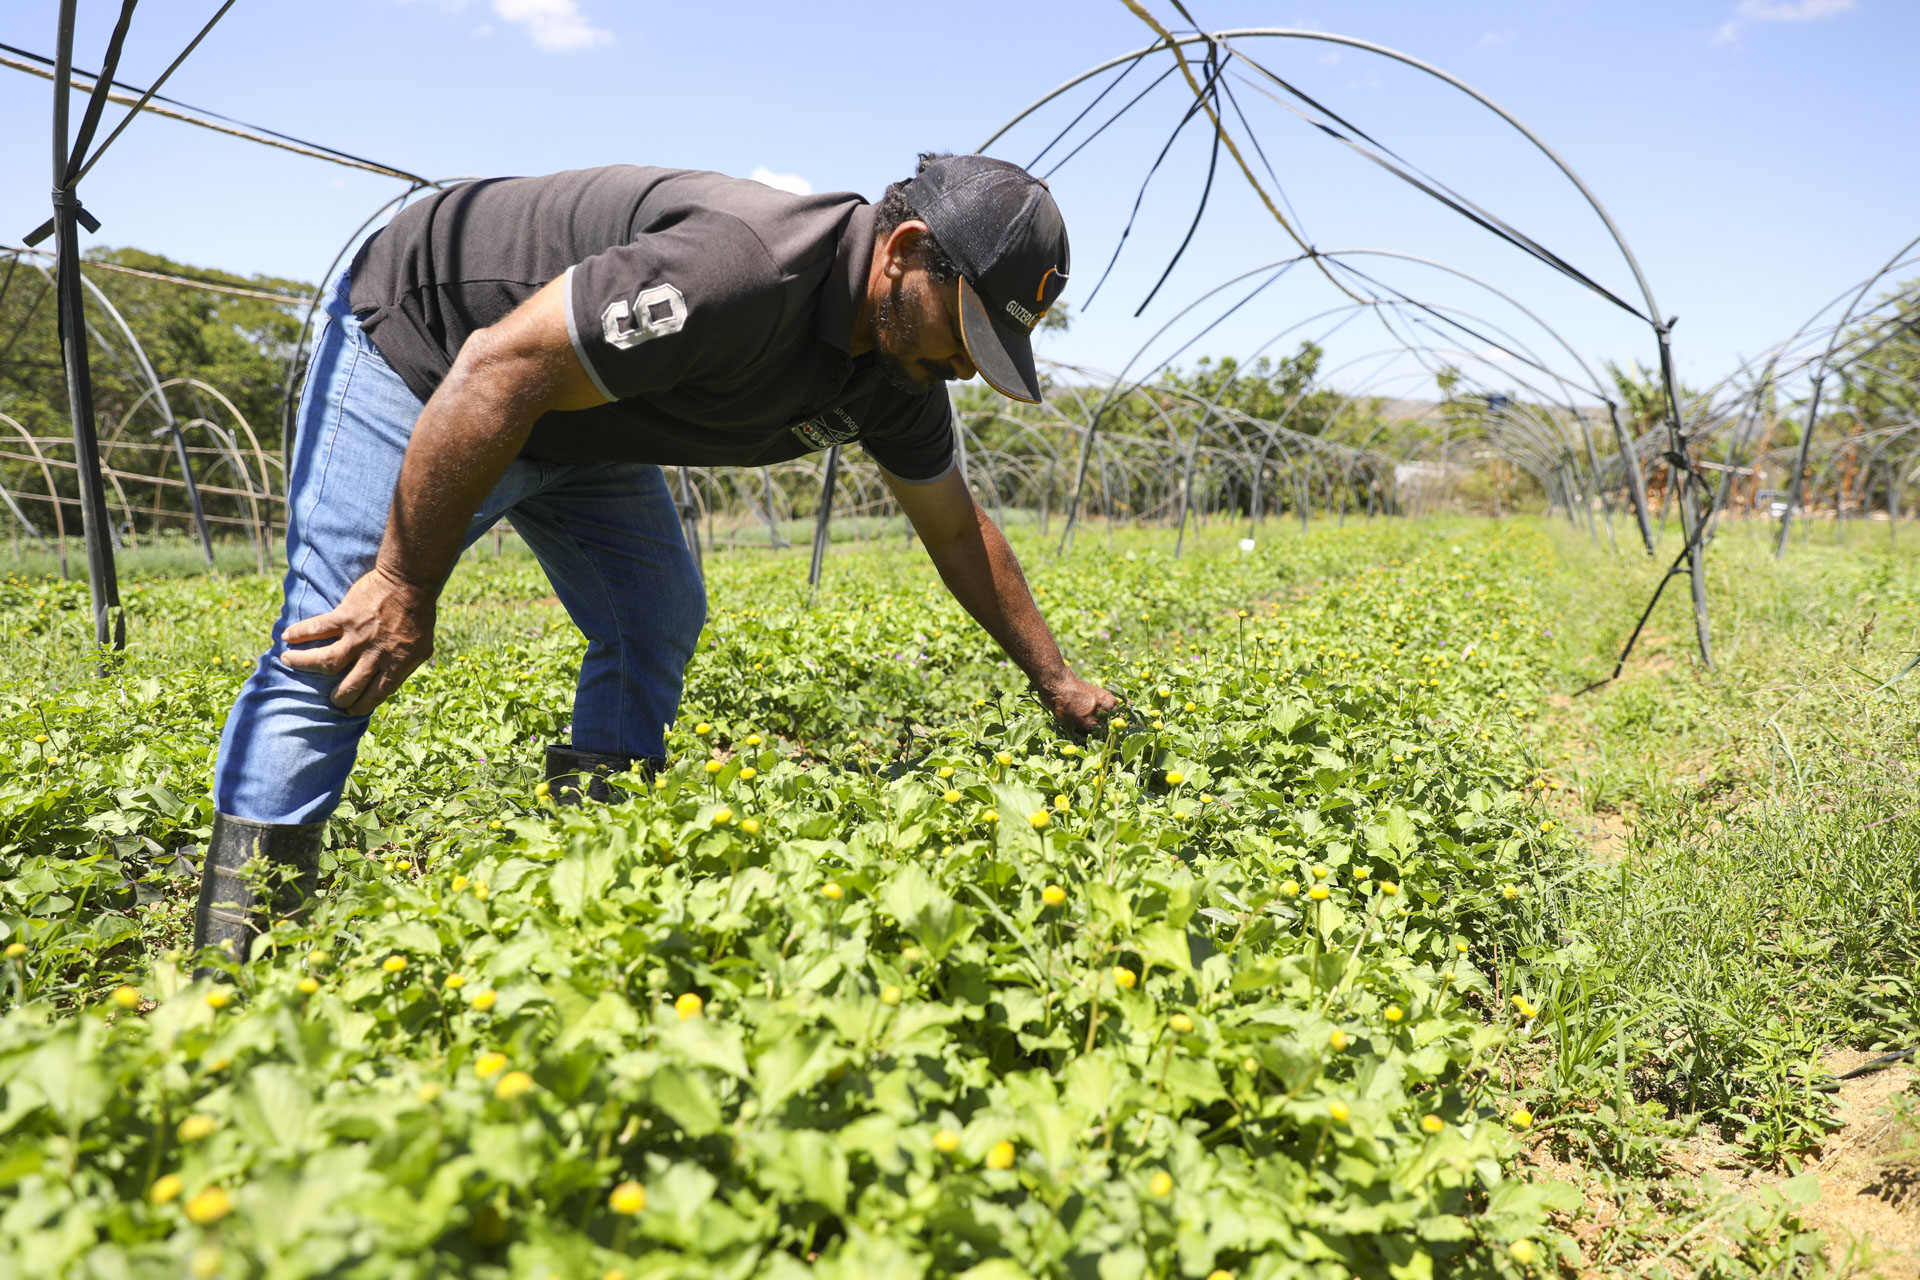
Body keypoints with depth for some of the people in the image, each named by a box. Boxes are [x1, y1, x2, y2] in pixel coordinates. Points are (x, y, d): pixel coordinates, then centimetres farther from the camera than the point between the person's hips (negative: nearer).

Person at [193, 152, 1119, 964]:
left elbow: (959, 531, 5)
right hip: (417, 346, -8)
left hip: (580, 417, 9)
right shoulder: (740, 268, -39)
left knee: (655, 628, 2)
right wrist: (407, 584, -30)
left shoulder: (899, 359, -9)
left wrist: (1058, 684, 9)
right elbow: (498, 369, -36)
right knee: (334, 654, -15)